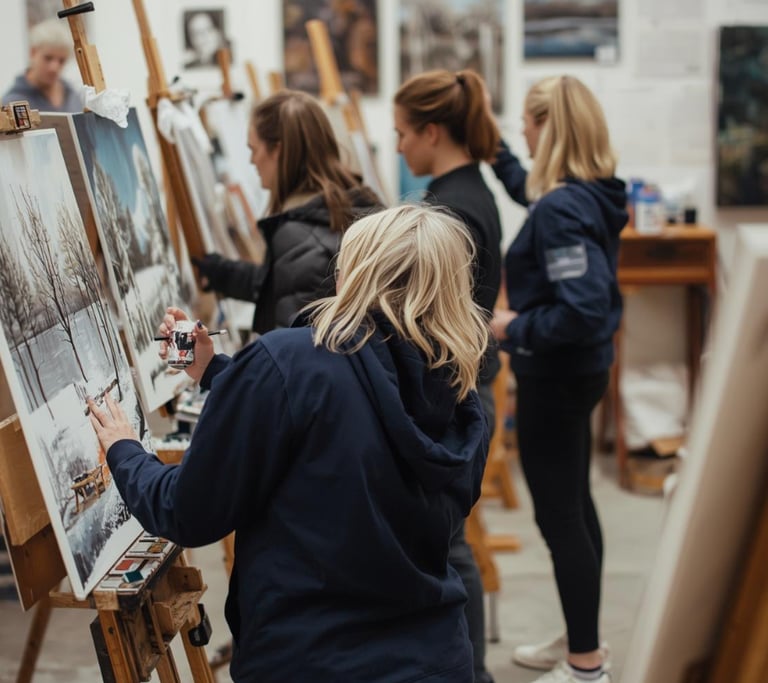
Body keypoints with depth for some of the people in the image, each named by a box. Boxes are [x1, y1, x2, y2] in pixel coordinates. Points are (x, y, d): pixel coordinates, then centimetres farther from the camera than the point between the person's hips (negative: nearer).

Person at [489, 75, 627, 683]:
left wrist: (516, 327, -18)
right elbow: (531, 192, 27)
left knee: (559, 515, 0)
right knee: (575, 504, 20)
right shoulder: (592, 195, 4)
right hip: (581, 368, 10)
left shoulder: (561, 210, -25)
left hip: (555, 378, -10)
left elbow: (582, 308, -32)